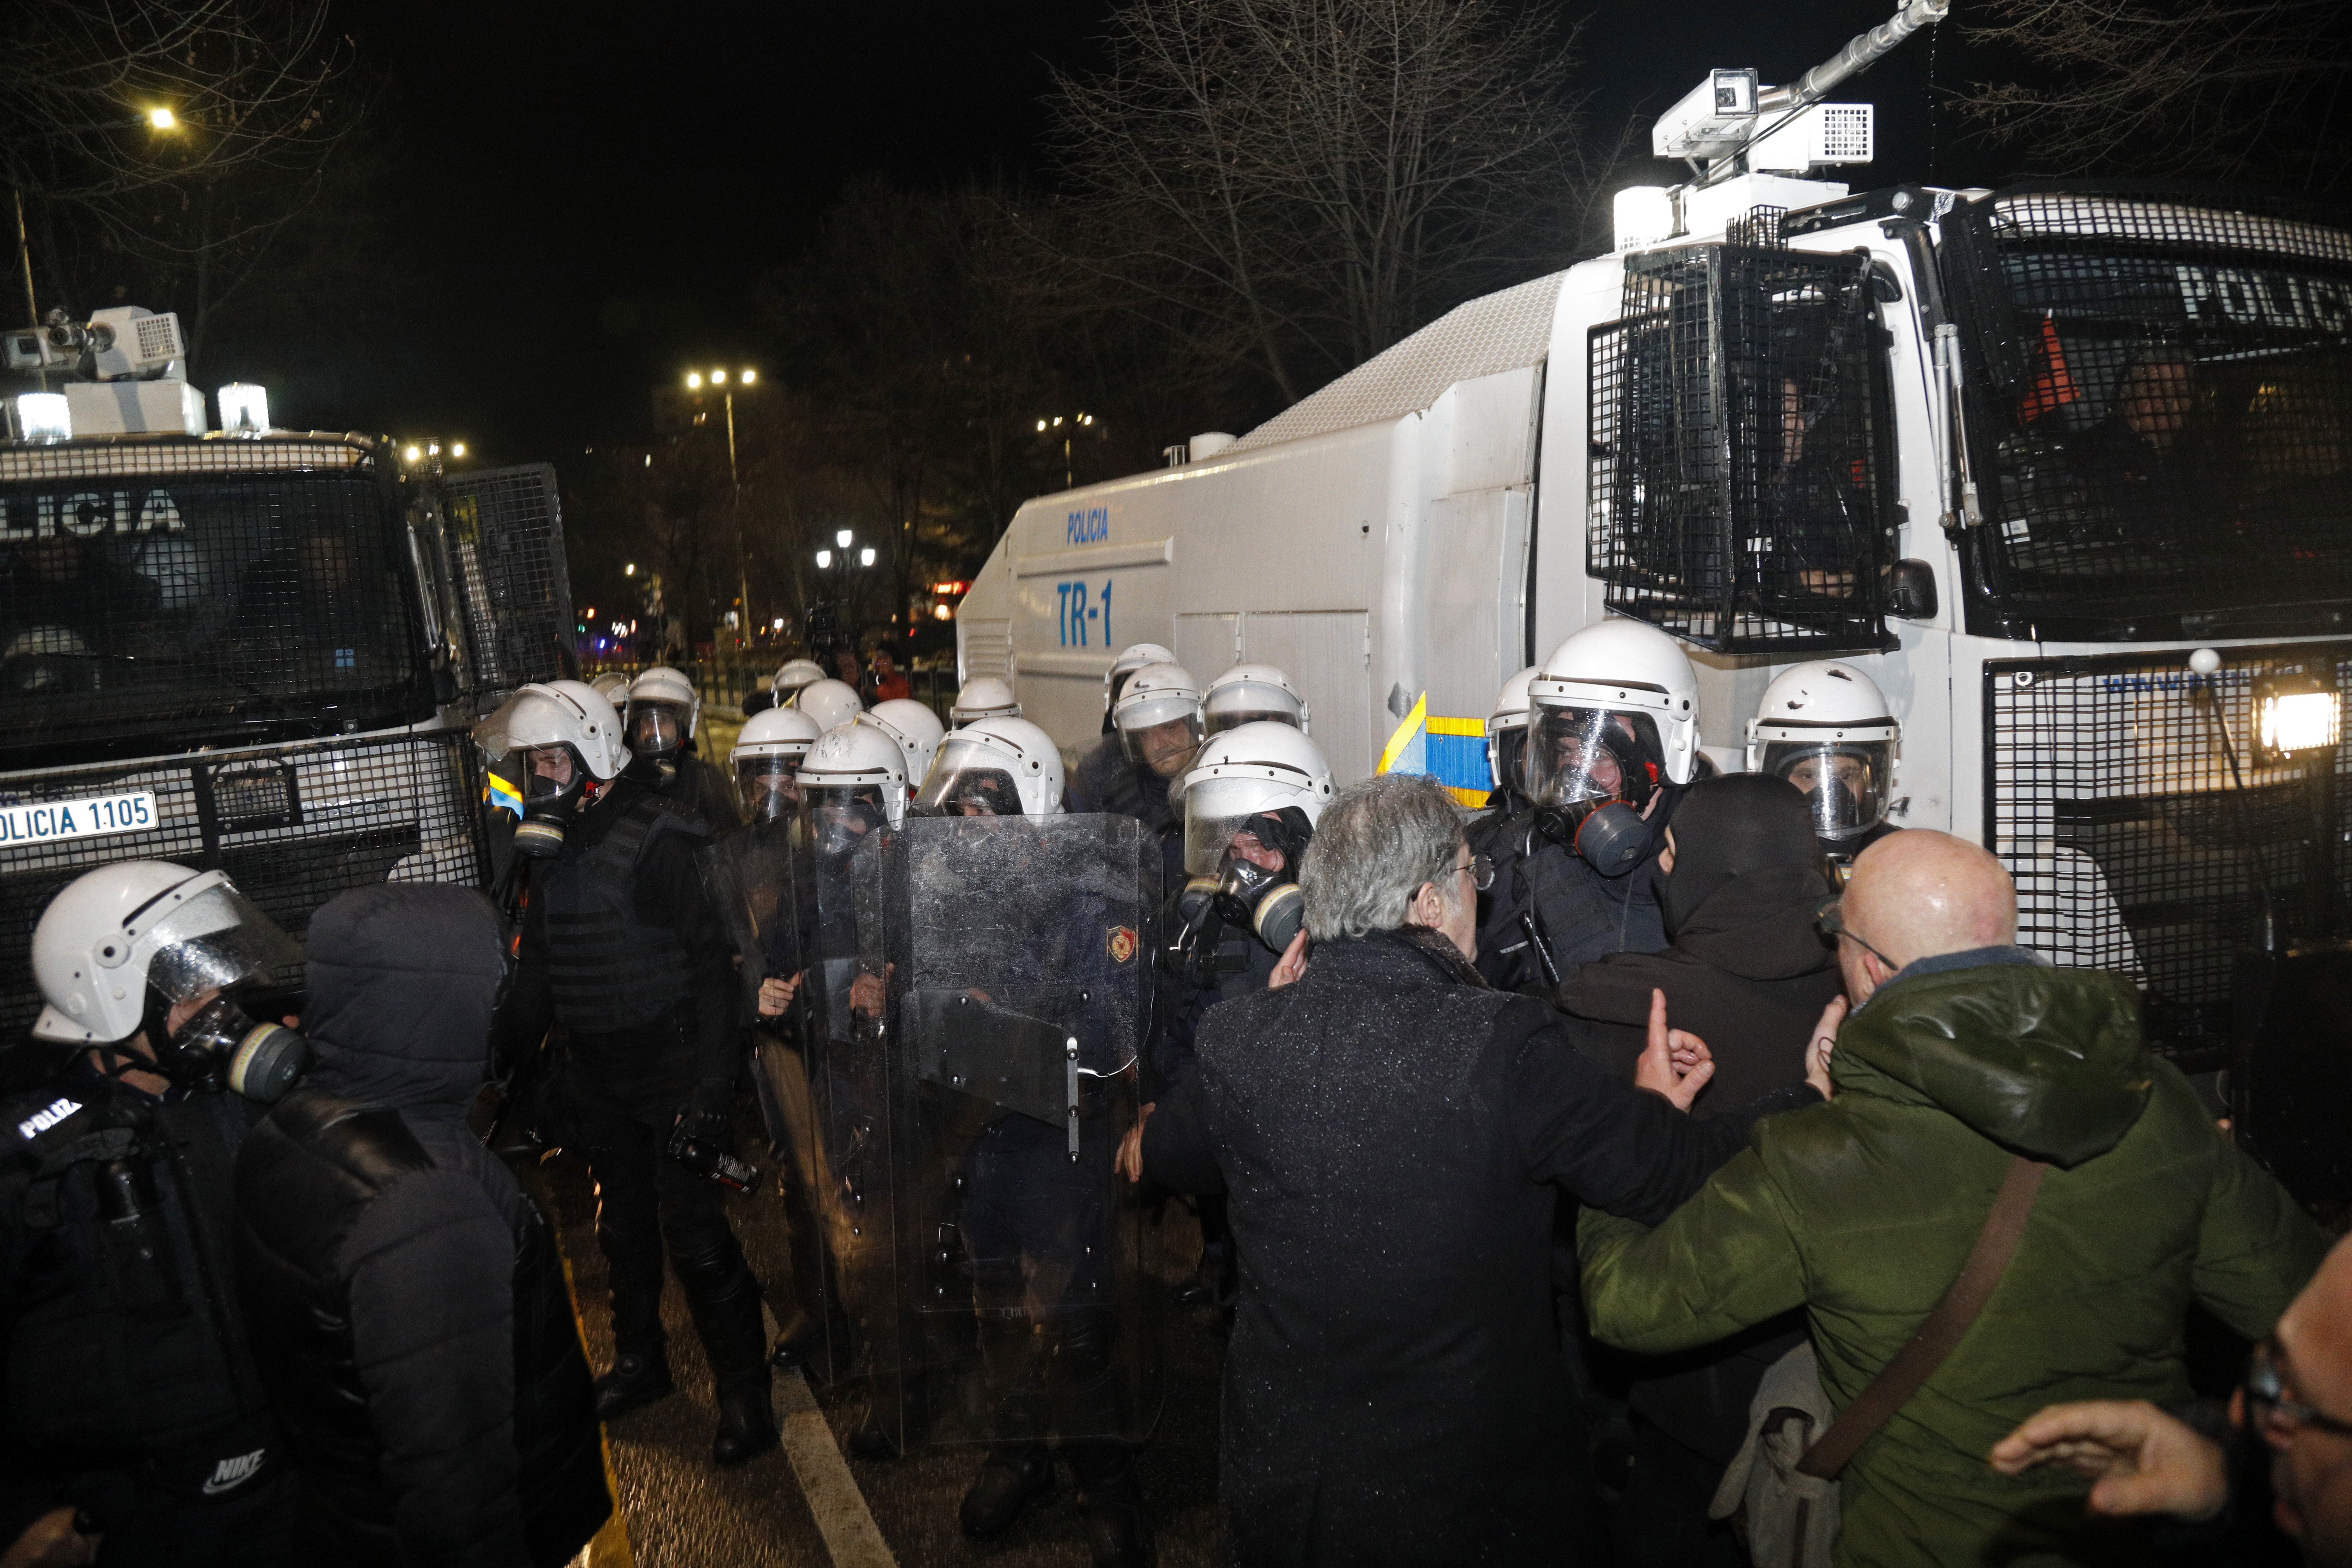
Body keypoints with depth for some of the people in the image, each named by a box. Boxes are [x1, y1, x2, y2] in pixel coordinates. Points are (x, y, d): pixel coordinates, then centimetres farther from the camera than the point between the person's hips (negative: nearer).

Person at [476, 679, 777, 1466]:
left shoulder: (660, 840, -17)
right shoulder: (555, 843, 7)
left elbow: (713, 965, -19)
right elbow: (537, 965, 18)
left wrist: (711, 1086, -21)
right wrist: (512, 1052, 17)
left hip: (672, 1071, -8)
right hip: (598, 1077, 8)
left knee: (696, 1236, -4)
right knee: (623, 1227, 21)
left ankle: (745, 1393, 12)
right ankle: (639, 1363, 40)